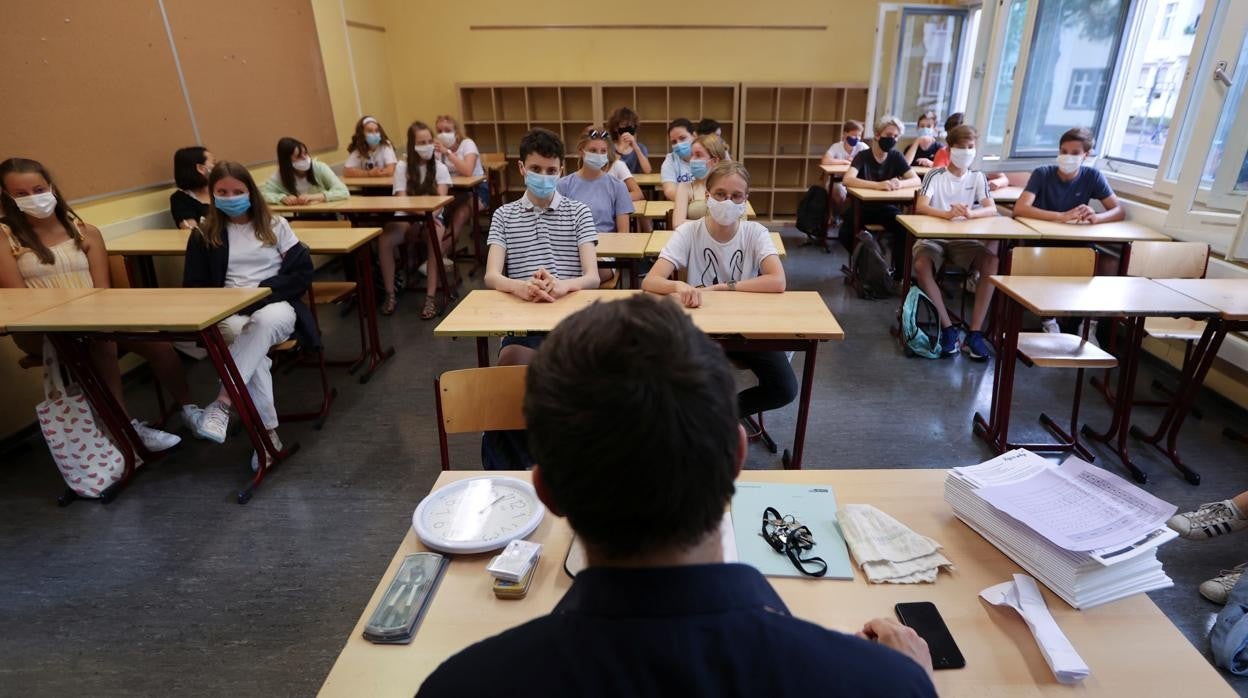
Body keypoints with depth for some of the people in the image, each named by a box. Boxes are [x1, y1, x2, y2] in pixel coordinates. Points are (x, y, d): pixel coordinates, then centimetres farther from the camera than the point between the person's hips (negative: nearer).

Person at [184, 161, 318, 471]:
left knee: (265, 321, -38)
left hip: (276, 307, -1)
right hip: (230, 315, 1)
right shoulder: (204, 235, 13)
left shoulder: (275, 225, 10)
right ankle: (268, 431, -33)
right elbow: (194, 286, 11)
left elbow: (302, 273, 1)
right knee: (243, 334, -34)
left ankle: (222, 402, -37)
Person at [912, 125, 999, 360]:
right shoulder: (935, 175, -1)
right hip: (933, 237, -2)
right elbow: (920, 207, -16)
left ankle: (975, 332, -20)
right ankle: (948, 328, -23)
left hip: (965, 239, 3)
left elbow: (992, 209, -7)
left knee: (992, 264, -26)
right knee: (921, 266, -34)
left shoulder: (977, 177, 7)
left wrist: (970, 213, -31)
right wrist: (948, 213, -36)